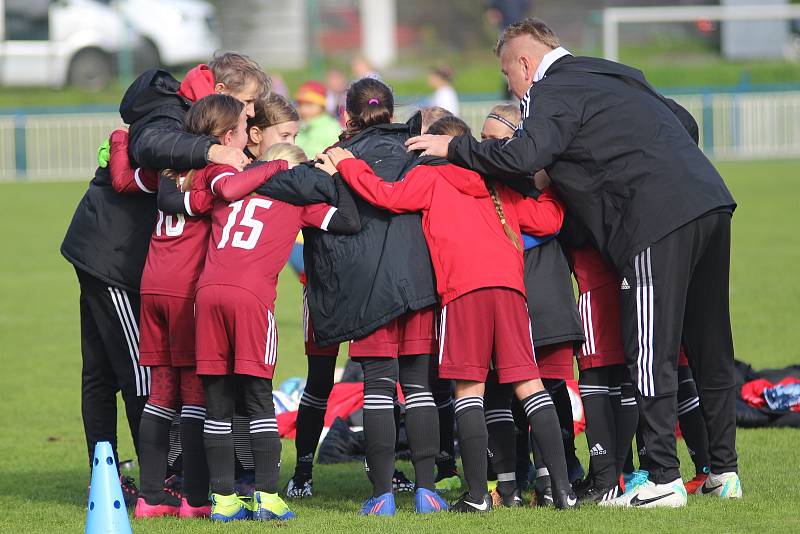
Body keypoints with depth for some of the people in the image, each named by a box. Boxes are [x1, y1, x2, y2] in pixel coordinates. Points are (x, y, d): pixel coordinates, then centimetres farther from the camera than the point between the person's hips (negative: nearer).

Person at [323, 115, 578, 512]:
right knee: (528, 383, 4)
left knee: (469, 388, 0)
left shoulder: (430, 177, 13)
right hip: (508, 284, 4)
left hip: (463, 289, -4)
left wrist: (347, 165, 13)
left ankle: (477, 493, -6)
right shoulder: (498, 188, 26)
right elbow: (547, 219, 24)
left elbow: (387, 196, 2)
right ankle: (562, 487, -4)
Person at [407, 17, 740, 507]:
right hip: (712, 201, 9)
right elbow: (686, 123, 30)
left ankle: (664, 481, -7)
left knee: (651, 355, -5)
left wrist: (454, 148, -2)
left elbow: (522, 157, -16)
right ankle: (724, 472, 18)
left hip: (659, 219, -8)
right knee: (711, 348, 13)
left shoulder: (553, 93, 0)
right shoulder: (615, 77, 26)